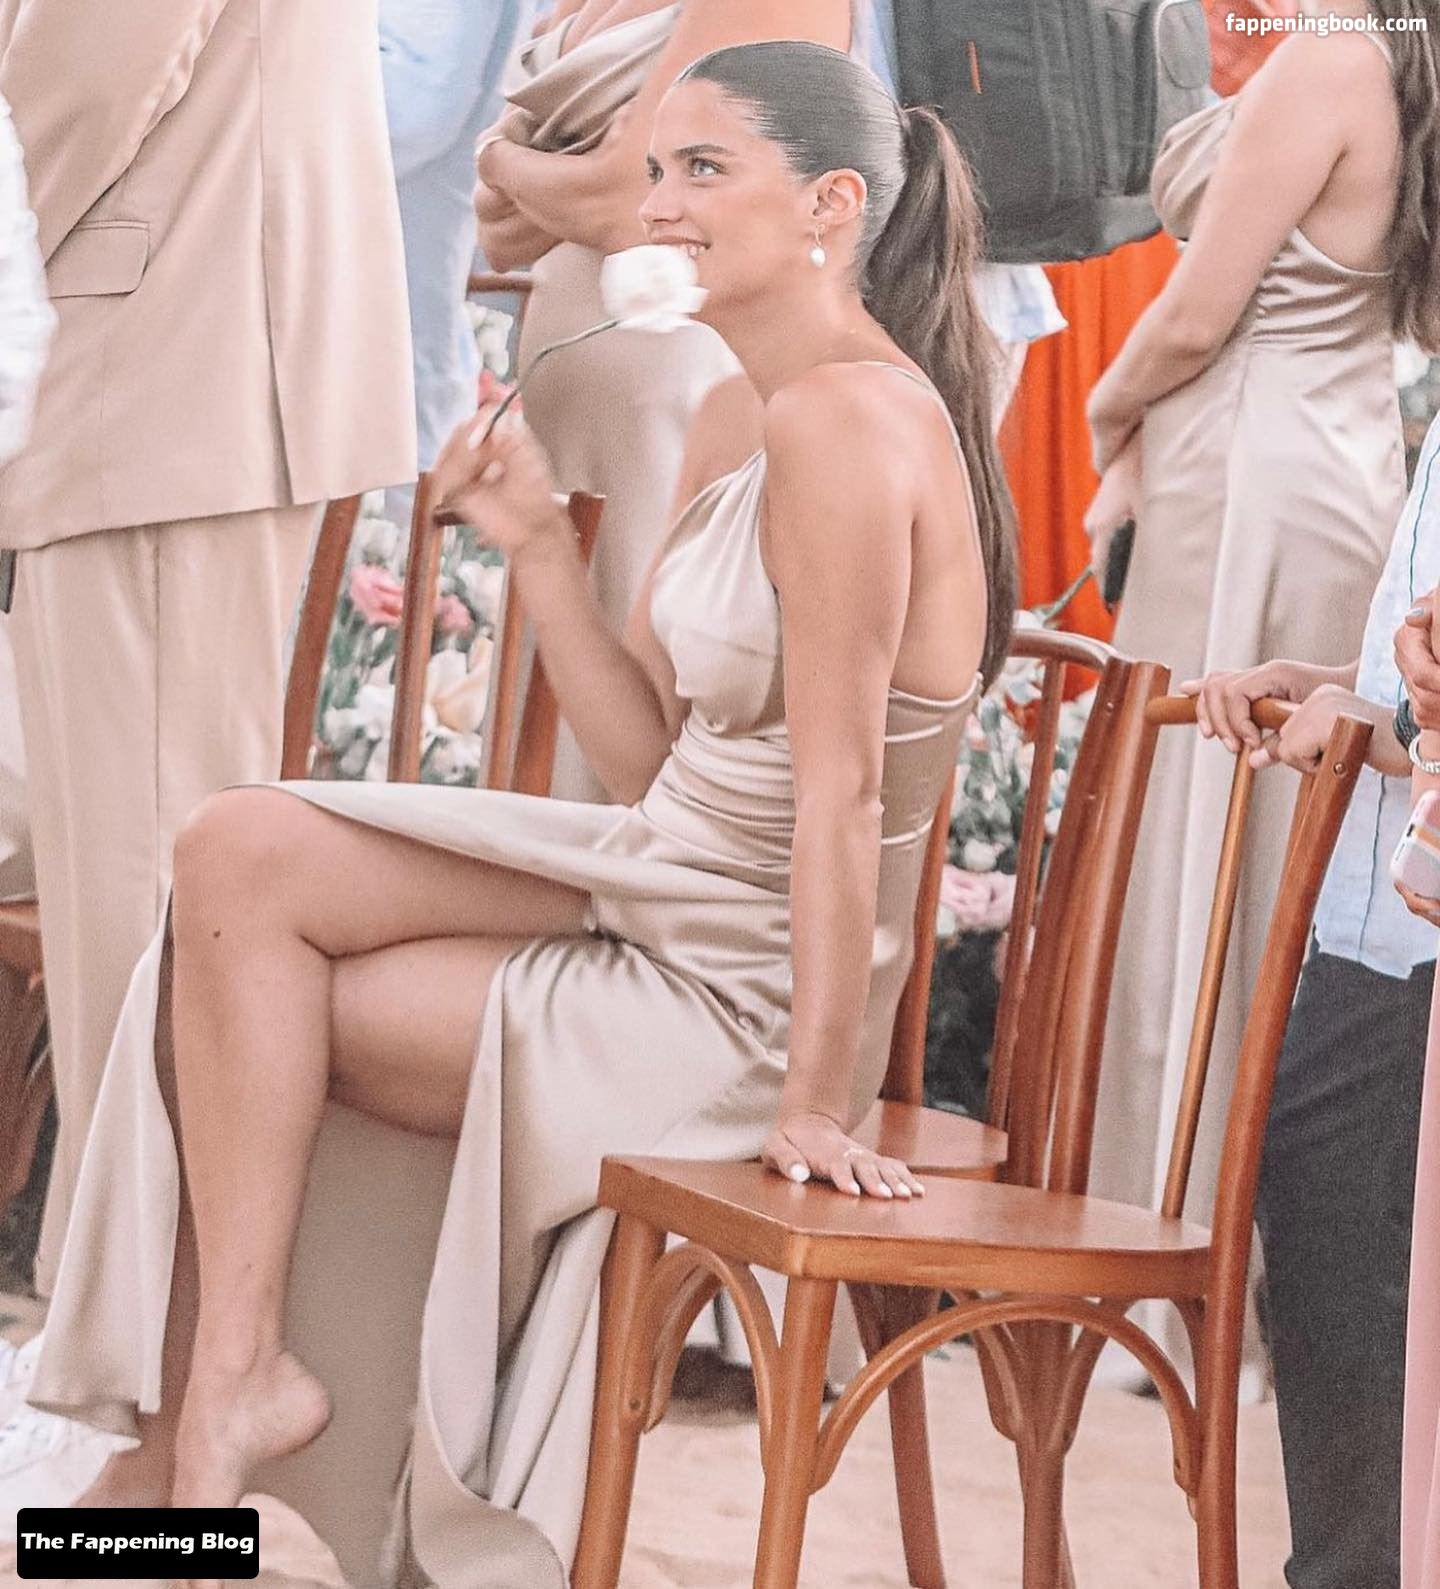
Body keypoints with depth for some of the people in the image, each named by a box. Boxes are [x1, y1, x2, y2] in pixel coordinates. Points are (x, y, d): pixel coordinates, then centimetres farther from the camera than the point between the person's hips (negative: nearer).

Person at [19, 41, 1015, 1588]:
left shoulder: (848, 420, -21)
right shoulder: (738, 441, 10)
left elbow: (840, 787, -23)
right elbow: (651, 760, 9)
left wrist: (815, 1103, -22)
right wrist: (538, 546, -1)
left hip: (728, 1001, -9)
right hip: (662, 898, 9)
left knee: (240, 994, -7)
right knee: (239, 854, 0)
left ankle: (231, 1373, 11)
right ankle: (216, 1386, 7)